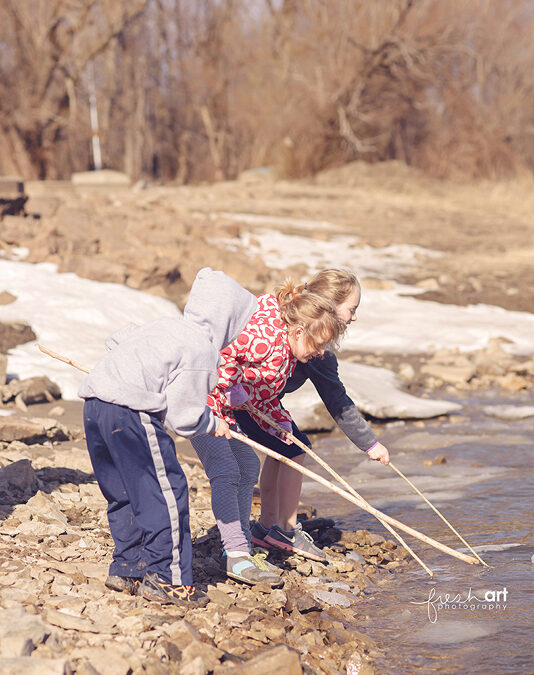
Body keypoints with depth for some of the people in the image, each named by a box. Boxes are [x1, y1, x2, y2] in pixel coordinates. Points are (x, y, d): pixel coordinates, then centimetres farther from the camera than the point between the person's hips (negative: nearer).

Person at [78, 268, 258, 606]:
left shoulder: (166, 326, 19)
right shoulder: (201, 351, -7)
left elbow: (119, 340, 32)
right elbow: (184, 416, -7)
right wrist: (213, 423, 12)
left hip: (95, 402, 10)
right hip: (131, 413, -10)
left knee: (124, 492, 19)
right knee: (165, 491, -1)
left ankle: (128, 569, 25)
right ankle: (167, 578, 3)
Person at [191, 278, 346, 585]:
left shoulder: (288, 353, 5)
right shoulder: (266, 337, -29)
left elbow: (262, 390, 13)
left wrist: (278, 420, -1)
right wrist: (230, 387, -27)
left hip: (224, 407, 11)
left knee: (248, 466, 12)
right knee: (226, 471, -16)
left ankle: (241, 547, 19)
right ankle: (236, 555, -16)